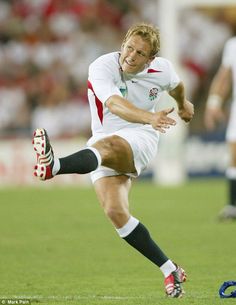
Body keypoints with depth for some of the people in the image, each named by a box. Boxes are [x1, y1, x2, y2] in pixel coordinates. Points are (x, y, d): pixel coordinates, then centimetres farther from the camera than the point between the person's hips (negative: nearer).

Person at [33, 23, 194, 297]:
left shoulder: (161, 69, -3)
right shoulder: (101, 67, -15)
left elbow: (176, 86, 25)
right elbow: (115, 104, -35)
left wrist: (183, 105, 47)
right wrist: (150, 117, -53)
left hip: (140, 140, -2)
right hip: (105, 139, 2)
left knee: (104, 146, -38)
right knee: (115, 212, -17)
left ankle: (53, 166, -69)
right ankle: (170, 271, -7)